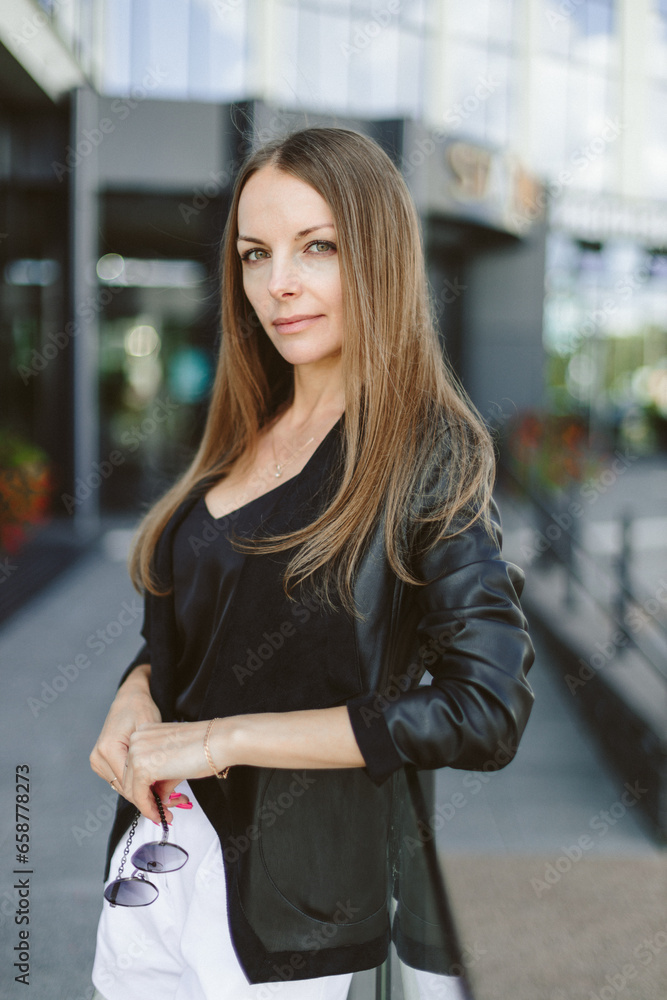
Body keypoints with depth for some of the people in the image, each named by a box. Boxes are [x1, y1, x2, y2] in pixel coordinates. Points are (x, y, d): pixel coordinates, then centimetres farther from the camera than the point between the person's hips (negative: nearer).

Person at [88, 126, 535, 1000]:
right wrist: (134, 697, -8)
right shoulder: (243, 441, 6)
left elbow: (486, 715, -22)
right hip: (157, 858, 6)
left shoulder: (431, 459, -14)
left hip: (292, 901, -5)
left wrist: (220, 737, -20)